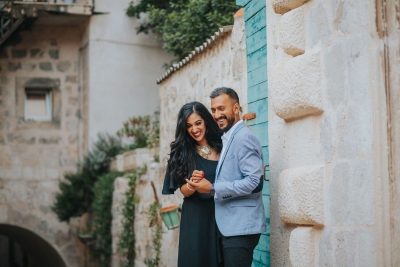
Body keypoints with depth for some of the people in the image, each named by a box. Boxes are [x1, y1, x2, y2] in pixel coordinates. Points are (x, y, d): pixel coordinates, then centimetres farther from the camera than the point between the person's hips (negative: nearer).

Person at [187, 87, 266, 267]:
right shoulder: (228, 139, 17)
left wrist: (213, 189, -19)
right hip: (229, 226, 10)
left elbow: (254, 183, -22)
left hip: (240, 227, -10)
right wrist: (205, 181, -1)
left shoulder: (244, 138, -13)